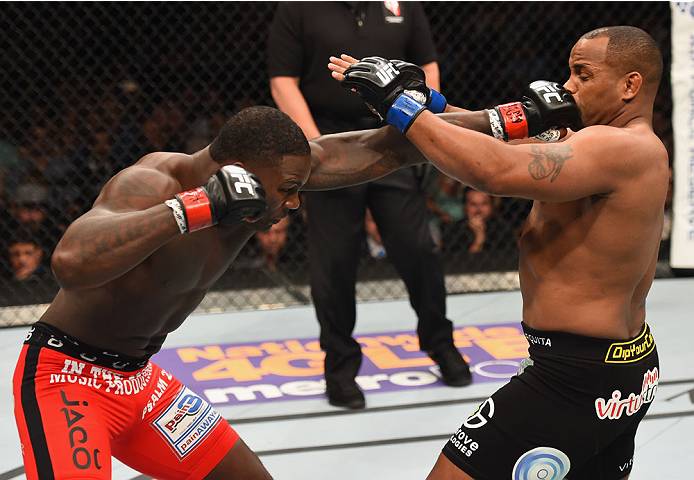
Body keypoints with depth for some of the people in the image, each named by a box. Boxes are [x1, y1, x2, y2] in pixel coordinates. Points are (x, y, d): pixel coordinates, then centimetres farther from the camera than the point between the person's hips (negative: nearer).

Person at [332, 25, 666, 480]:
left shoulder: (622, 149, -21)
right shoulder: (640, 148, 10)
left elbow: (497, 171, -33)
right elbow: (504, 142, 12)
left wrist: (400, 105, -26)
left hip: (576, 381, -11)